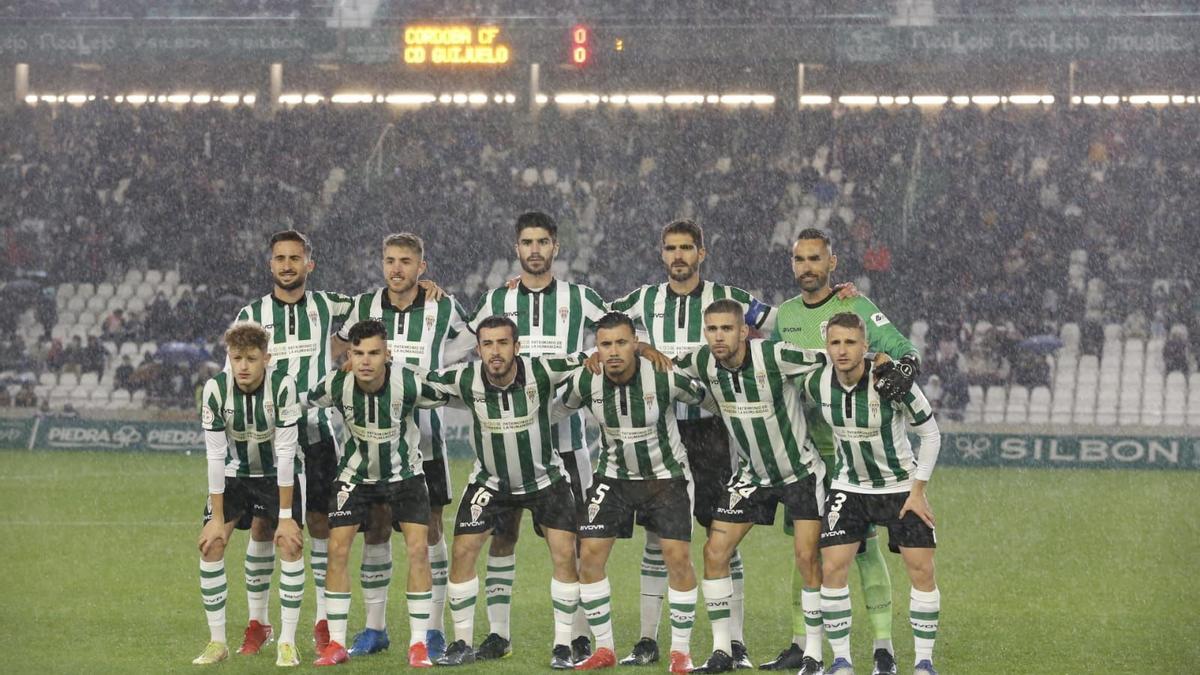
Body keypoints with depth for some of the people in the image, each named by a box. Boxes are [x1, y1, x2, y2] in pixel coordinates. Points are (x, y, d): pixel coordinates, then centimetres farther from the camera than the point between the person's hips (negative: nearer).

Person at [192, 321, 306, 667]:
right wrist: (217, 517, -17)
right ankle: (217, 642, 1)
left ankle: (287, 643, -6)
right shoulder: (215, 388, -23)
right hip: (235, 472, 2)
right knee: (211, 545, -10)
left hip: (278, 473, -2)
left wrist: (286, 516, -23)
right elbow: (216, 455, -19)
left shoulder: (283, 386, -28)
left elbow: (285, 452, -25)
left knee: (290, 545, -16)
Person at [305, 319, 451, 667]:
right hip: (355, 474, 2)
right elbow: (302, 402, -1)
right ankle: (336, 644, 4)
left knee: (418, 549, -13)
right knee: (337, 549, -7)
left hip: (404, 472, -2)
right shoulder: (337, 384, -22)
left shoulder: (409, 384, -28)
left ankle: (418, 644, -3)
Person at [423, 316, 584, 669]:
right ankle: (463, 644, 9)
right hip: (490, 479, 1)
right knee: (462, 552, -6)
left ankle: (562, 646, 0)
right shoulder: (465, 379, -20)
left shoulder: (541, 371, -24)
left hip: (545, 477, -1)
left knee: (564, 553, -12)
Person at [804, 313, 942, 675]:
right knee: (832, 567, -10)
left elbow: (930, 433, -11)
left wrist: (918, 491, -11)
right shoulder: (816, 383, -13)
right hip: (848, 486, 3)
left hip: (901, 486, -2)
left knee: (922, 570, -7)